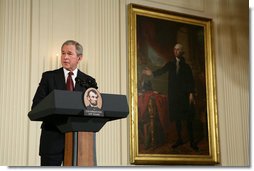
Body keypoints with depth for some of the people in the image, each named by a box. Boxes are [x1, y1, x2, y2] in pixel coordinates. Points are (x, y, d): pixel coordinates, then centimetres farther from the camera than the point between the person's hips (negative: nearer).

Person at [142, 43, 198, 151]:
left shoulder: (186, 66, 5)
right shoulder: (170, 64, 9)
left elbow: (191, 81, 0)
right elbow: (161, 71, -7)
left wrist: (191, 93, -11)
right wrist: (152, 73, -26)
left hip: (184, 95, -2)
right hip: (173, 95, 2)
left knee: (188, 118, -2)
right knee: (176, 117, 6)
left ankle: (192, 141, 2)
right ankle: (179, 139, 15)